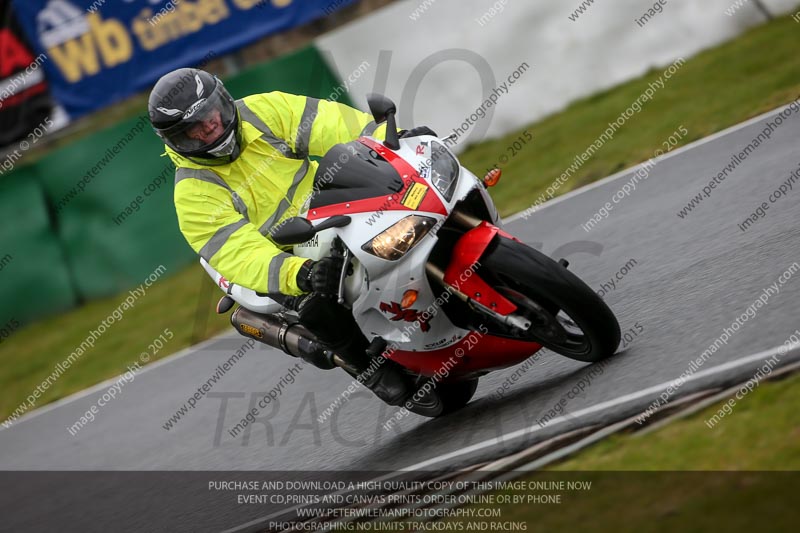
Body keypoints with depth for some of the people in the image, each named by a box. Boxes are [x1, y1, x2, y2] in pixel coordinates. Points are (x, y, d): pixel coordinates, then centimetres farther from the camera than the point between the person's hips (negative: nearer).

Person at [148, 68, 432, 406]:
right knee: (318, 307, -34)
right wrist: (301, 274, -45)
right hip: (290, 260, -4)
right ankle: (376, 371, -13)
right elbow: (239, 255, -28)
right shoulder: (194, 195, -16)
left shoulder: (261, 111, -5)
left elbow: (330, 125, -12)